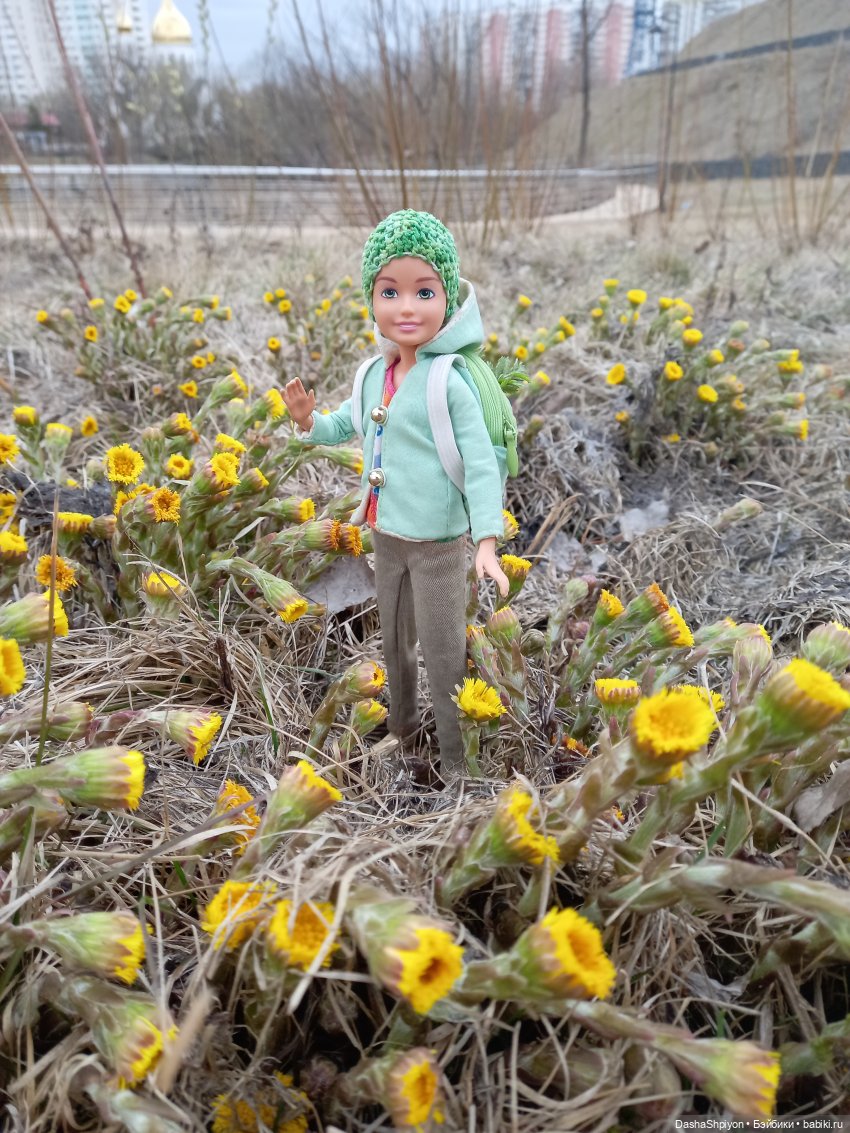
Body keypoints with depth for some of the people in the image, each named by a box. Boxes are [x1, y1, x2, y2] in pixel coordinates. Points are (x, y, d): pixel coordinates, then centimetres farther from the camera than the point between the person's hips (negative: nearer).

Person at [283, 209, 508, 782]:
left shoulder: (452, 378, -19)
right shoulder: (373, 375, 1)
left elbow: (481, 462, -20)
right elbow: (346, 425, 18)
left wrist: (488, 539, -28)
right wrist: (309, 420, -4)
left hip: (439, 541, -7)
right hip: (386, 536, 7)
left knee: (444, 653, 7)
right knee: (394, 638, 24)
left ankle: (457, 755, 29)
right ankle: (401, 721, 48)